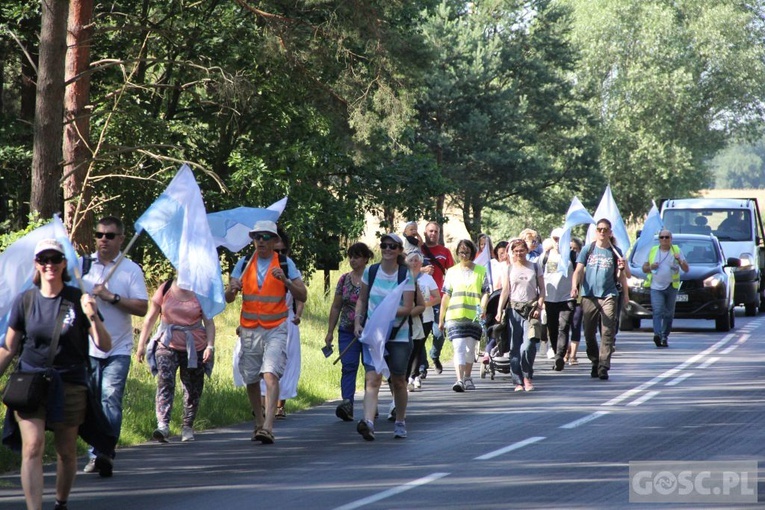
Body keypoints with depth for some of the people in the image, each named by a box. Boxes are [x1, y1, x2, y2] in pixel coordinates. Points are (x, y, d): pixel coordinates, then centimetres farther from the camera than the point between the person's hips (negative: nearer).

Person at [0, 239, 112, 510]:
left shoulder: (78, 300, -3)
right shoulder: (25, 301, 1)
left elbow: (105, 346, -5)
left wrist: (93, 317, -20)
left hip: (70, 386, 0)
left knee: (66, 451, 10)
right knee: (32, 447, -15)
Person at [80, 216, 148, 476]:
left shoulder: (131, 269, 2)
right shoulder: (82, 265, 8)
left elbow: (142, 308, -6)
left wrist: (111, 297, -14)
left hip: (117, 349, -2)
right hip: (86, 346, 2)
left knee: (111, 399, -13)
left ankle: (105, 452, -19)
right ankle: (94, 454, 12)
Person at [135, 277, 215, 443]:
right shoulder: (165, 290, 1)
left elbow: (209, 322, 2)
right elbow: (150, 319, 6)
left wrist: (210, 346, -10)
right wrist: (141, 344, 5)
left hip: (194, 348, 1)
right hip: (168, 346, -1)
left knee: (193, 389, 7)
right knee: (165, 383, -18)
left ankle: (187, 426, 22)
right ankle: (163, 425, -29)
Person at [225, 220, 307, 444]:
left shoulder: (286, 264, 3)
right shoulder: (244, 264, 10)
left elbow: (302, 296, 0)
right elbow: (228, 298, 8)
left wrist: (285, 280, -17)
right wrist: (232, 288, -15)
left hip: (275, 329, -4)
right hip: (249, 330, 4)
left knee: (271, 374, -19)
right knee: (251, 379, 9)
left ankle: (268, 428, -26)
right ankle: (259, 423, 27)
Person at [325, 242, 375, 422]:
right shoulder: (344, 279, 8)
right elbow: (336, 307, 12)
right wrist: (330, 331, 10)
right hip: (347, 331, 2)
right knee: (348, 367, -11)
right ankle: (347, 403, -22)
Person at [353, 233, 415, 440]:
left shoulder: (406, 275, -4)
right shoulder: (371, 272, 3)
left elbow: (407, 308, -9)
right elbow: (362, 299, 15)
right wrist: (358, 320, 1)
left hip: (398, 335, -1)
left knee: (398, 380, 11)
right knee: (372, 377, -15)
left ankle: (400, 422, 28)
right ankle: (368, 422, -29)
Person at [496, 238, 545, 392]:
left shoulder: (535, 267, 7)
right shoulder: (509, 269, 10)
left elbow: (542, 289, 8)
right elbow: (505, 291, 8)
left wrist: (539, 307, -6)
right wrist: (499, 311, -2)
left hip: (531, 310, -2)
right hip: (514, 310, 2)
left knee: (528, 345, -15)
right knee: (515, 348, -1)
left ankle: (528, 377, 3)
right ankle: (518, 381, 3)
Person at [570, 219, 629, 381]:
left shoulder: (615, 252, 10)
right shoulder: (588, 250, 8)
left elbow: (620, 276, 15)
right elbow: (578, 270, 0)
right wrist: (574, 287, -17)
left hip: (609, 296, -1)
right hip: (589, 296, 1)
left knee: (608, 333, -10)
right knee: (589, 333, 6)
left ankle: (603, 367, -13)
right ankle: (595, 362, 24)